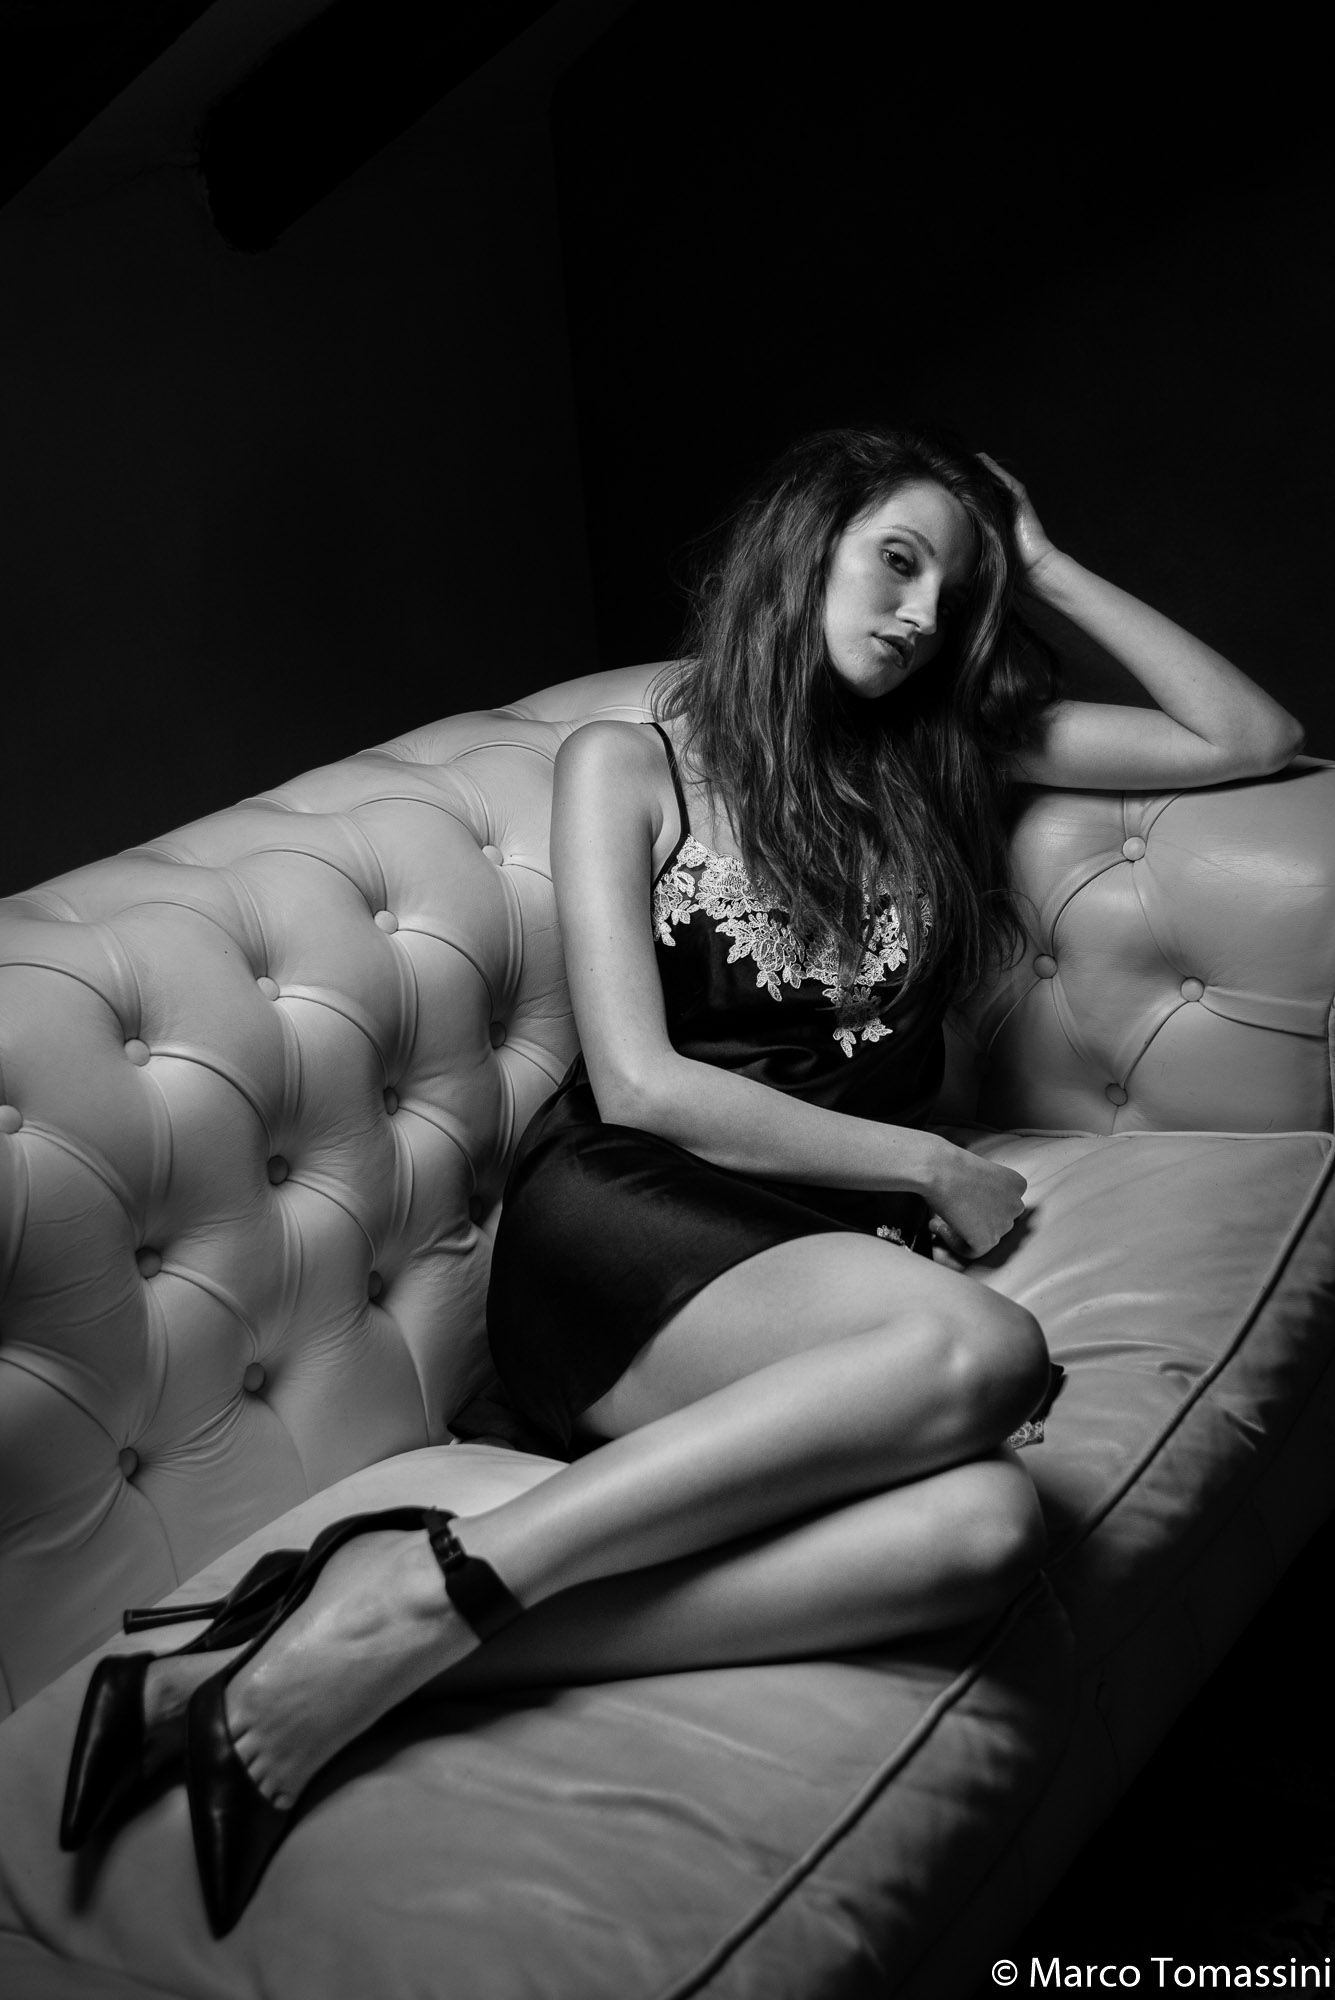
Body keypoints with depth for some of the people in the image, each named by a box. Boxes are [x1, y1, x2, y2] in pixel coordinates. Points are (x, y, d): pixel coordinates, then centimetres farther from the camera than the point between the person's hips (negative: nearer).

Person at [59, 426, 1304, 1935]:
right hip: (617, 1227, -4)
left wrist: (1047, 570, 19)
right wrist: (929, 1168, -2)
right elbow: (641, 1081, -3)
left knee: (985, 1526, -33)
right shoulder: (632, 761, 8)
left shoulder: (950, 751, 21)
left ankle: (396, 1649, -35)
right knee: (983, 1351, -37)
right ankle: (416, 1592, -32)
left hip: (829, 1244, 4)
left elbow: (1254, 740, 21)